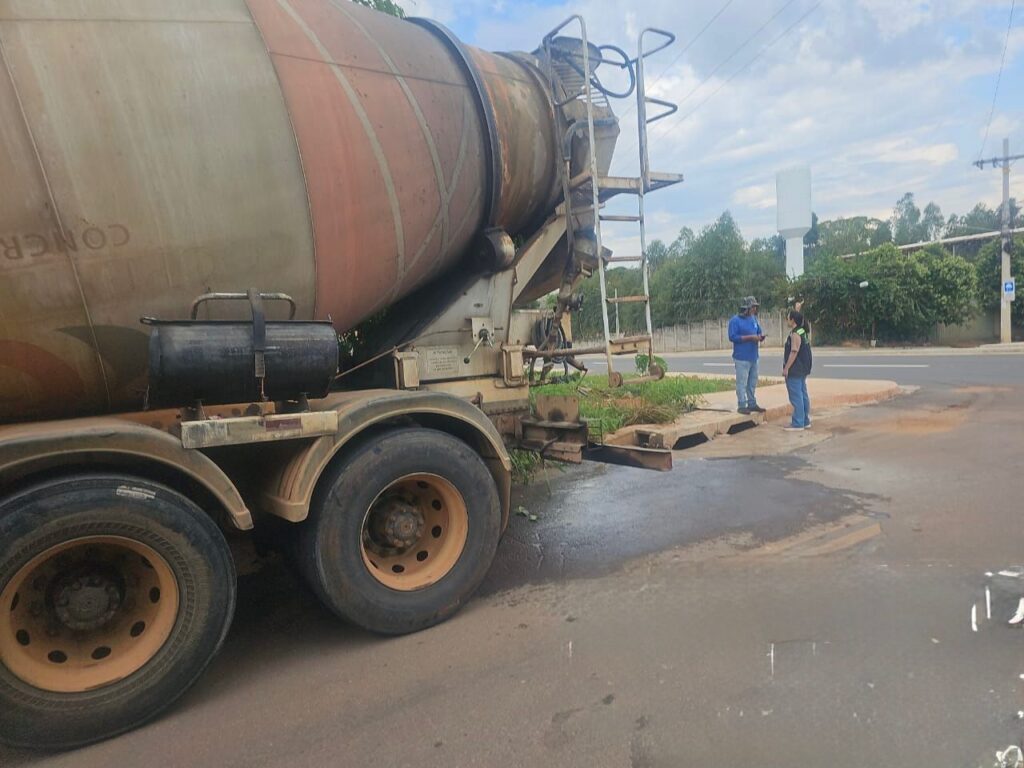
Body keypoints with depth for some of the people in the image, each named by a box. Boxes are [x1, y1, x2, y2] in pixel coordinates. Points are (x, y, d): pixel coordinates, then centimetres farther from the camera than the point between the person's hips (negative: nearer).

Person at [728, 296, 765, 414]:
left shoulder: (754, 319, 13)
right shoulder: (735, 320, -10)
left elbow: (759, 332, 22)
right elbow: (732, 337, -17)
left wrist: (760, 337, -2)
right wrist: (750, 337, -20)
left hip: (753, 357, 8)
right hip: (742, 357, -8)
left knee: (753, 382, 14)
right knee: (742, 382, -6)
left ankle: (752, 404, 24)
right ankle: (741, 405, 1)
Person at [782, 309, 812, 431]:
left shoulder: (795, 334, -17)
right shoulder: (802, 332, 13)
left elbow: (794, 352, -22)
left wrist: (786, 368, -20)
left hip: (794, 371, -10)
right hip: (802, 370, 10)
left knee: (796, 397, -7)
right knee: (803, 395, 13)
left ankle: (798, 423, -4)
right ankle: (805, 421, 20)